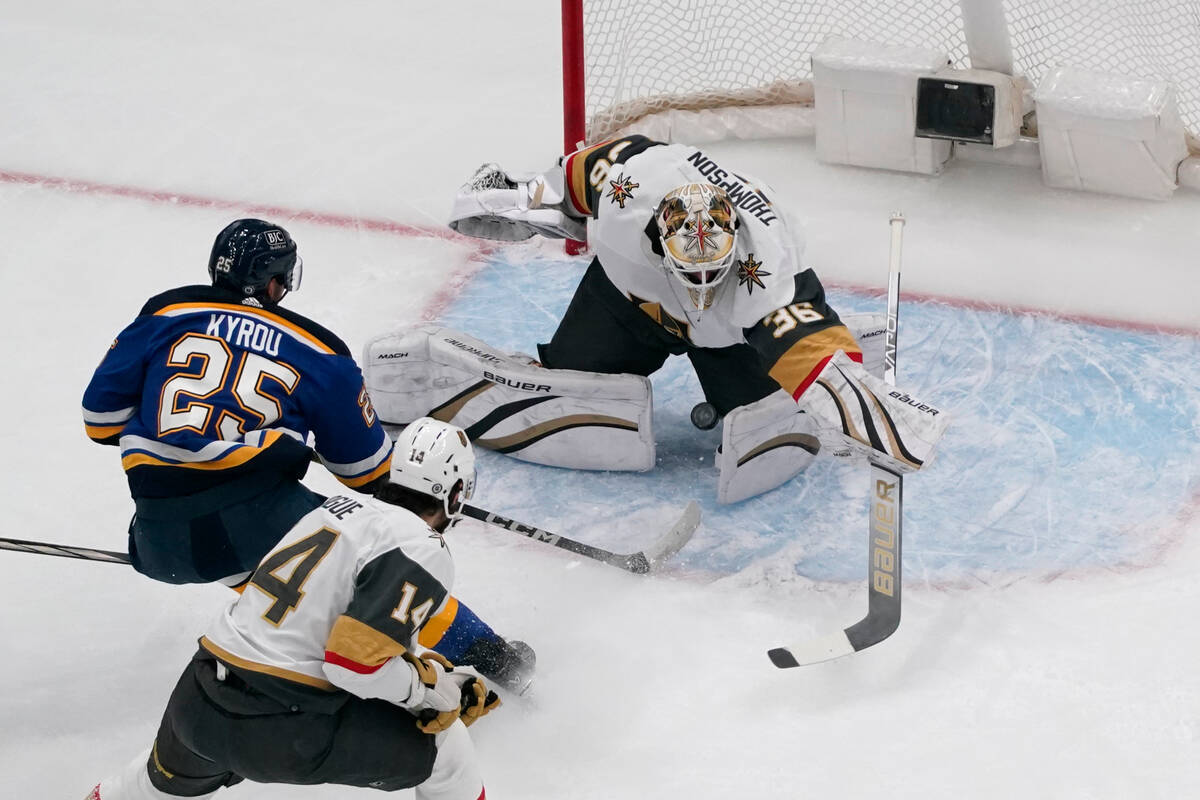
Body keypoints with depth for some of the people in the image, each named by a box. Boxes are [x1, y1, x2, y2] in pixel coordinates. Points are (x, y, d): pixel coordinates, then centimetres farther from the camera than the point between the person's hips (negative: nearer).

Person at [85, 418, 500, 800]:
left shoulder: (341, 506, 15)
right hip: (279, 729, -8)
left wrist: (447, 676, 23)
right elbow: (357, 661, -19)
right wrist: (435, 689, -3)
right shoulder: (423, 551, -10)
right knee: (445, 743, 9)